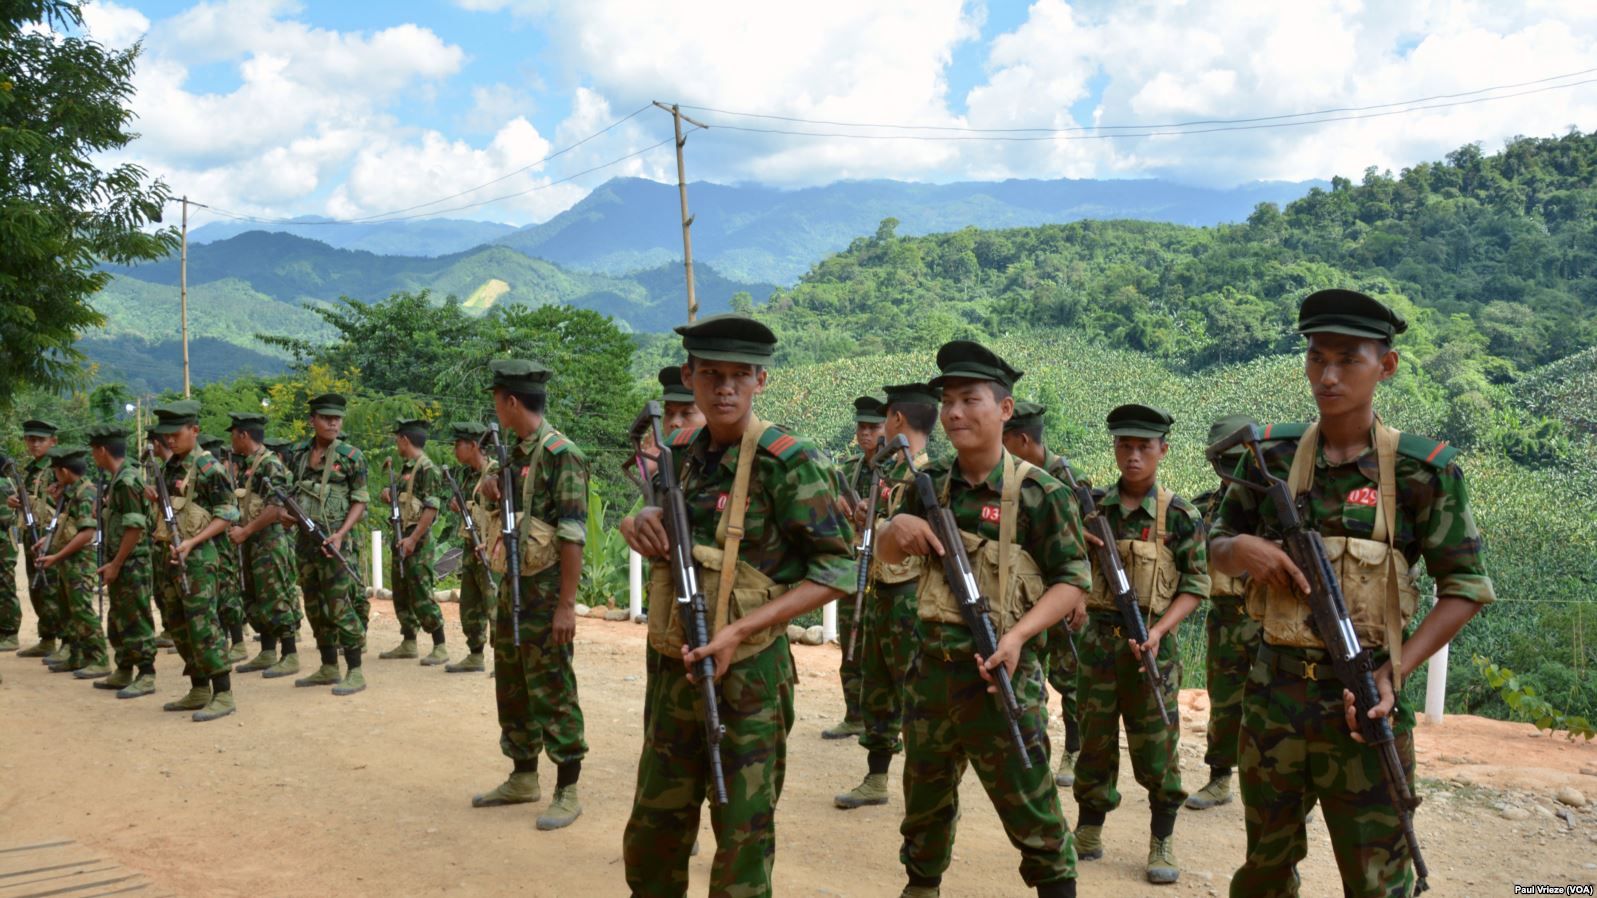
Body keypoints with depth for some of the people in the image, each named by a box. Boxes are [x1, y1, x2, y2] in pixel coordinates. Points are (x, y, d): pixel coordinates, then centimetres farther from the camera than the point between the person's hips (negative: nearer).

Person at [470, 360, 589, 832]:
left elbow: (572, 535, -19)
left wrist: (566, 604, -21)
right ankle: (523, 779, 29)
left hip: (545, 591, -9)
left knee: (552, 691, -3)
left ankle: (568, 792, 7)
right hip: (512, 585, 9)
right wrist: (495, 495, 1)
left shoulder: (560, 453, -16)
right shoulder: (517, 452, 12)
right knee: (511, 686, 16)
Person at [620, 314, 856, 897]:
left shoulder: (789, 461, -14)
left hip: (746, 674, -6)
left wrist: (739, 630, -21)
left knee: (742, 838, 5)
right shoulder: (680, 454, 5)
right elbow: (640, 523, 21)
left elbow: (838, 570, -14)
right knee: (652, 832, 18)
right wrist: (639, 521, -4)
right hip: (671, 668, 6)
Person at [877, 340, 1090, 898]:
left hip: (1000, 672, -5)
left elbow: (1072, 581, -8)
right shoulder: (931, 485, 5)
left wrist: (1018, 634, -22)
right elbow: (887, 555, 15)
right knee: (924, 802, 20)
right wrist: (897, 528, -9)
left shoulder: (1038, 493, -10)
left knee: (1030, 807, 2)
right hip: (931, 669, 5)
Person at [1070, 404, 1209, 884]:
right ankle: (1088, 834, 24)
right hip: (1097, 640, 3)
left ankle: (1162, 844, 17)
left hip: (1151, 643, -3)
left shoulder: (1179, 515, -4)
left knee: (1156, 745, 3)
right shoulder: (1092, 508, 5)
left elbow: (1196, 585, -4)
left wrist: (1158, 630, -16)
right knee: (1094, 740, 11)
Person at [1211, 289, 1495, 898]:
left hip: (1364, 698, -2)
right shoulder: (1271, 457, 2)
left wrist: (1394, 676, -13)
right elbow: (1217, 549, 12)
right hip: (1274, 693, 3)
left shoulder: (1422, 469, -5)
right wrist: (1242, 548, -12)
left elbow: (1466, 587, -3)